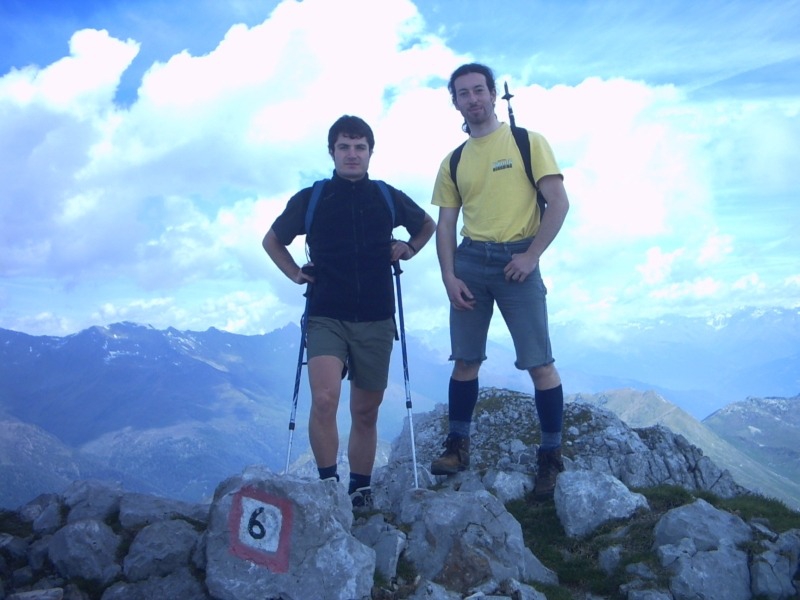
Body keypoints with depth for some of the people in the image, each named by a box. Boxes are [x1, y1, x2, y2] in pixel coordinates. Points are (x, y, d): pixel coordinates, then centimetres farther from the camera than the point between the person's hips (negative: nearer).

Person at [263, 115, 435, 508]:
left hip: (376, 320, 2)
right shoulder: (309, 200, 3)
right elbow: (272, 241, 18)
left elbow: (428, 225, 26)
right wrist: (294, 273, 5)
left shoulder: (388, 198, 6)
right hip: (326, 317, -2)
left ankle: (360, 491, 20)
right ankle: (328, 486, -11)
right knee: (324, 399, -22)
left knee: (366, 412, 8)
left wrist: (408, 250, 10)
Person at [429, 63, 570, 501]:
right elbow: (445, 225, 12)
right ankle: (457, 445, 17)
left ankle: (551, 456, 6)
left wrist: (531, 255, -12)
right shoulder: (453, 162, 14)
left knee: (539, 363, -4)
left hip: (516, 260, -4)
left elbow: (559, 202, -4)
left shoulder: (528, 142, 3)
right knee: (465, 361, 6)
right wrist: (449, 277, -1)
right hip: (470, 260, 4)